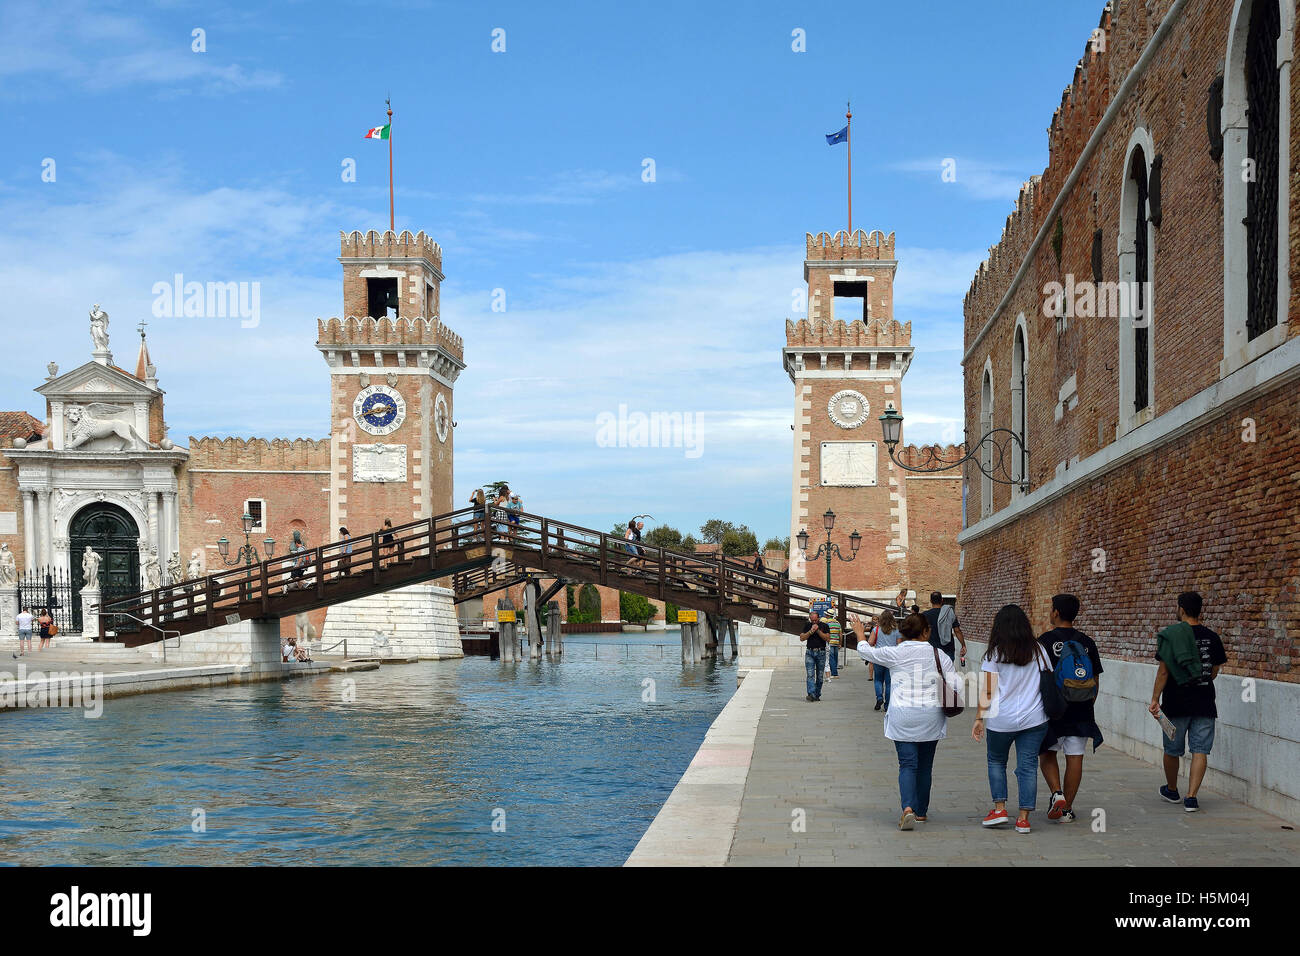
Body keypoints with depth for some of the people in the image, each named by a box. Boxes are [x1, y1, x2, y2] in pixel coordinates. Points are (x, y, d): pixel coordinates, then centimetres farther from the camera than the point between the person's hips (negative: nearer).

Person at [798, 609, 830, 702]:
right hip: (810, 652, 0)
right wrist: (811, 631, -12)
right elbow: (802, 638, 0)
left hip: (821, 652, 0)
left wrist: (818, 631, -16)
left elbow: (827, 638, -8)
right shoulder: (808, 626, 8)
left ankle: (817, 695, 15)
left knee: (819, 676, 5)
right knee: (810, 674, -11)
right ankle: (811, 694, -20)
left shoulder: (824, 626, 4)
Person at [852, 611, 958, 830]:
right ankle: (921, 811, 23)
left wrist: (859, 632, 28)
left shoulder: (894, 654, -4)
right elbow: (954, 685, -2)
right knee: (924, 765, 14)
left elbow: (866, 651, 10)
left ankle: (908, 807, -23)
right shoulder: (939, 656, -2)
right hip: (931, 717, 1)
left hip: (902, 717, -1)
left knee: (907, 764, -2)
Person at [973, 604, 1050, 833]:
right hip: (1034, 719, 2)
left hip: (1001, 720, -2)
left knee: (996, 762, 17)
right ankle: (1023, 818, 4)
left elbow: (987, 691, -7)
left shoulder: (995, 654, -5)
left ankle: (1000, 808, 10)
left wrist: (979, 718, -1)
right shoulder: (1038, 651, 4)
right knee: (1028, 766, 5)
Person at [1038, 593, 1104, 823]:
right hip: (1080, 710, 3)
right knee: (1075, 758, 7)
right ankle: (1067, 808, 9)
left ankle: (1057, 793, -8)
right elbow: (1095, 680, 9)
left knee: (1047, 754, 13)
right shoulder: (1087, 643, 5)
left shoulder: (1045, 641, -7)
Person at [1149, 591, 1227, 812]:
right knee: (1200, 750, 2)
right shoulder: (1211, 637, 2)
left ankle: (1172, 790, 31)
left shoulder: (1170, 635, -8)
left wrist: (1155, 699, -7)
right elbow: (1214, 672, 9)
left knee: (1172, 749, 15)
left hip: (1176, 703, -2)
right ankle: (1191, 797, -7)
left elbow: (1163, 671, -11)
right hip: (1204, 703, 2)